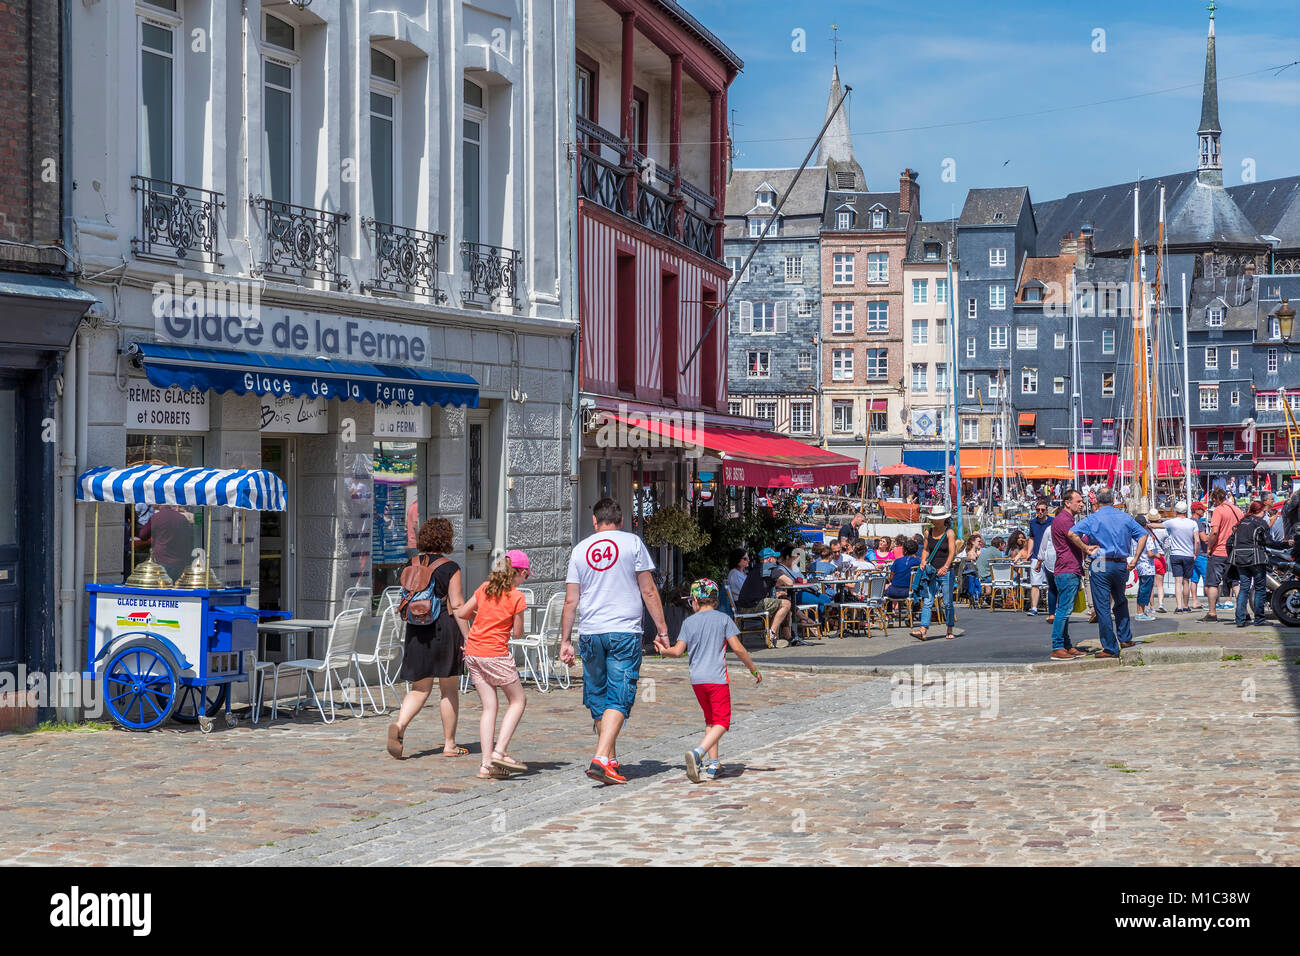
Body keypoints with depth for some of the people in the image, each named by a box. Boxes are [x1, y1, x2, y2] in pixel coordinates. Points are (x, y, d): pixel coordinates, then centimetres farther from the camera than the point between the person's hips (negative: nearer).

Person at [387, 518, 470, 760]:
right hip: (444, 630, -4)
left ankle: (399, 725, -16)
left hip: (416, 632, 4)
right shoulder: (450, 568, -8)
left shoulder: (410, 566, 7)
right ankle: (449, 744, 13)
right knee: (449, 690, 7)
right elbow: (457, 606, -12)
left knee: (419, 688, 10)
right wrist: (467, 638, -9)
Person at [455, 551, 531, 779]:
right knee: (518, 700, 10)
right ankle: (499, 751, -3)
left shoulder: (485, 588, 7)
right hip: (496, 655, -6)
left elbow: (461, 613, 12)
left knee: (489, 707, 8)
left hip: (473, 654, 6)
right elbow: (517, 633, -4)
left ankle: (486, 764, 3)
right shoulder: (517, 597, -8)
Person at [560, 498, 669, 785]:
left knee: (598, 699, 14)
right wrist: (662, 629, 6)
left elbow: (570, 601, 8)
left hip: (590, 633, 3)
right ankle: (601, 758, -20)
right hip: (625, 632, -3)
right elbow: (648, 592, -1)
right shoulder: (632, 543, 1)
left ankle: (611, 759, 22)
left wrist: (565, 640, 14)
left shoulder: (580, 549, 9)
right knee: (618, 699, -6)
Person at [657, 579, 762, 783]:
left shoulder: (689, 622, 8)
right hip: (717, 678, -4)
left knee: (710, 720, 19)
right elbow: (737, 648, -5)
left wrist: (664, 650, 23)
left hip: (697, 679, 4)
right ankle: (698, 753, -29)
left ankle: (713, 766, 13)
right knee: (721, 722, -4)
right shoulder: (723, 619, 2)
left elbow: (677, 651, 1)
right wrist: (754, 670, 5)